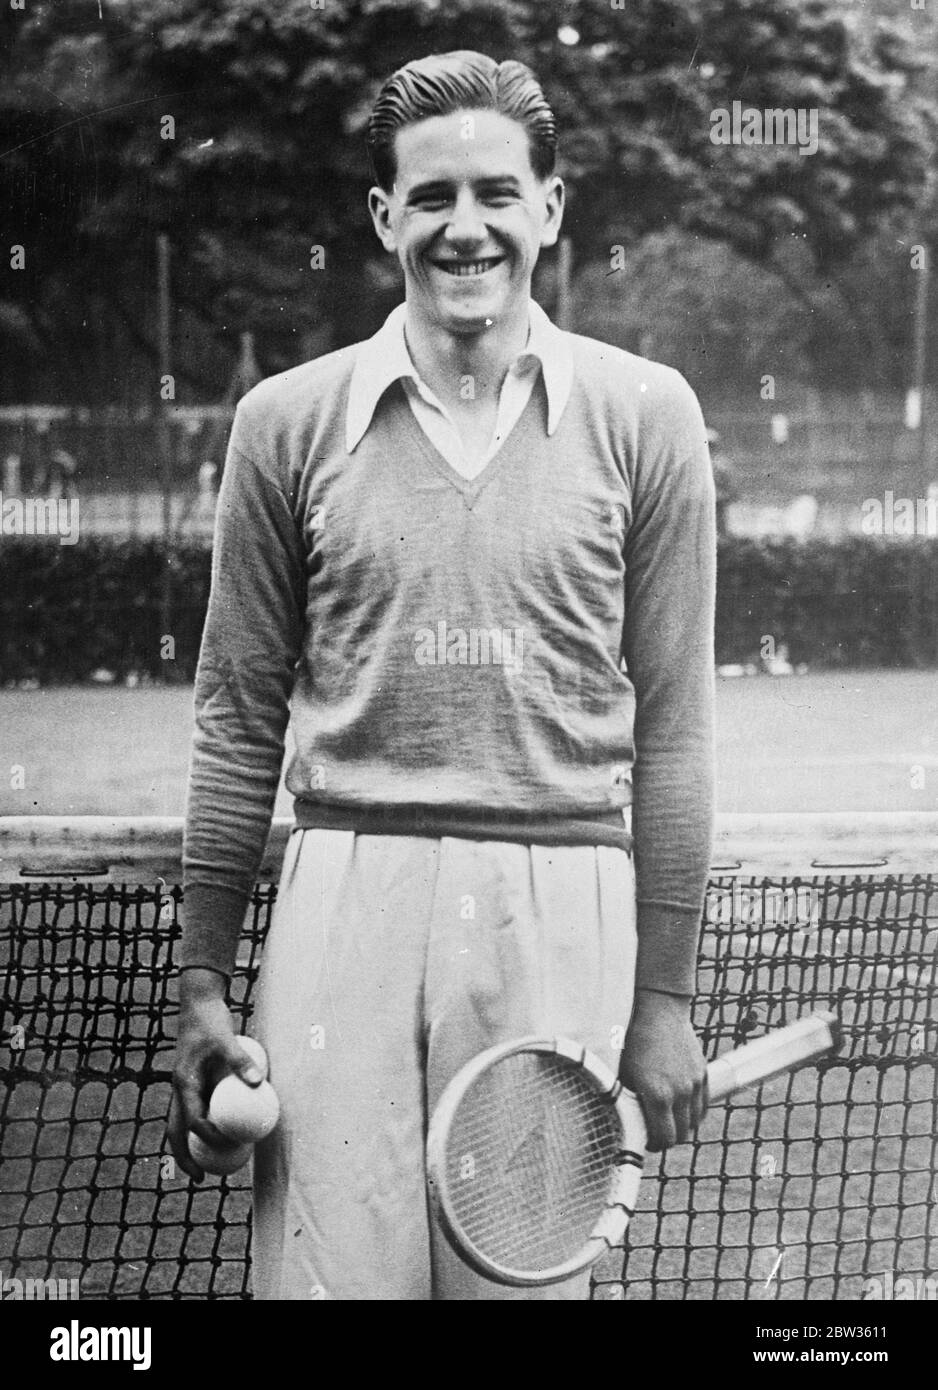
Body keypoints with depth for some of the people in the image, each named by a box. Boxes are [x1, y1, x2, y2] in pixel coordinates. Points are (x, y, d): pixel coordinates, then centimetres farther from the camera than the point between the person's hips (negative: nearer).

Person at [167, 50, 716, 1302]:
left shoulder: (643, 416, 5)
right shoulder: (289, 422, 7)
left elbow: (671, 725, 5)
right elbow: (239, 719, 10)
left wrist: (664, 1000, 2)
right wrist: (203, 983, 7)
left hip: (561, 914, 0)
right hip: (346, 903, 1)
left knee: (526, 1277, 3)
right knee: (329, 1277, -2)